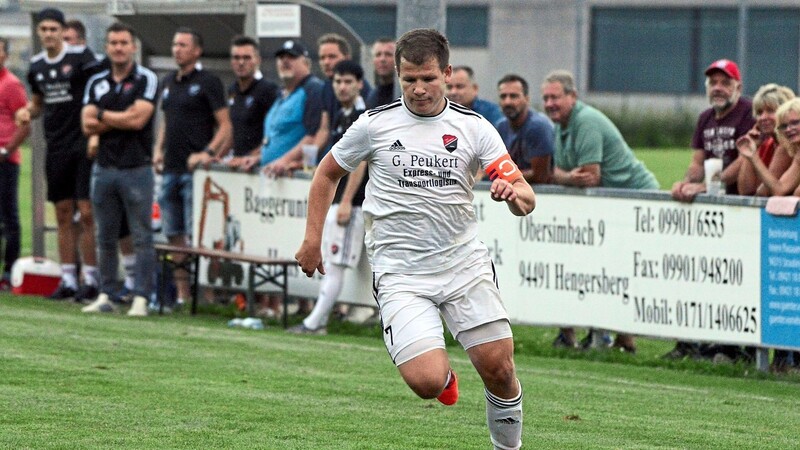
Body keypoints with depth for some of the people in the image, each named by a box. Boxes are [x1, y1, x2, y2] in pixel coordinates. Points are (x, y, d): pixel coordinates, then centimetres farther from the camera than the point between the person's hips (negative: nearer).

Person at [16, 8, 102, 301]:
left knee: (87, 213, -7)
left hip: (83, 145, -6)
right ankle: (68, 279, 11)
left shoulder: (80, 57, -8)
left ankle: (91, 279, -3)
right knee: (63, 215, 7)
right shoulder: (36, 65, 11)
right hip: (56, 147, 6)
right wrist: (27, 113, 3)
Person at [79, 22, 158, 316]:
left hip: (136, 168, -5)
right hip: (104, 168, 5)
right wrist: (122, 119, -10)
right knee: (106, 237, 9)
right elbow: (88, 126, 1)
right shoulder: (96, 83, 11)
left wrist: (102, 115, -4)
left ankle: (141, 298, -5)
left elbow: (139, 119, -15)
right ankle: (105, 296, 15)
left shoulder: (147, 80, -2)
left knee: (141, 237, -5)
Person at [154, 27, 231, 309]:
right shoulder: (168, 83, 17)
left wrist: (208, 153, -20)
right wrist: (158, 150, 11)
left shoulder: (207, 82, -4)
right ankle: (182, 294, 12)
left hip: (195, 169, -7)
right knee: (174, 235, 7)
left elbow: (225, 125, -8)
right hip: (171, 169, 7)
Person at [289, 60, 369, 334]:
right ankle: (320, 321, 13)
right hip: (331, 200, 10)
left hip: (349, 203, -10)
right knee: (326, 263, 10)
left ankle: (314, 323, -13)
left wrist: (347, 202, -22)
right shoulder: (340, 117, 17)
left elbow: (359, 162, -18)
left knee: (336, 264, -10)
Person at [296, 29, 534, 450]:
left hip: (465, 265, 2)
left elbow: (526, 200, -3)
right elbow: (327, 173, 15)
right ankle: (444, 375, 21)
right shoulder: (375, 124, -1)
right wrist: (312, 238, 8)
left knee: (499, 369, -6)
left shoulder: (474, 127, 1)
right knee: (427, 383, -17)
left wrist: (514, 193, -26)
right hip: (400, 275, -2)